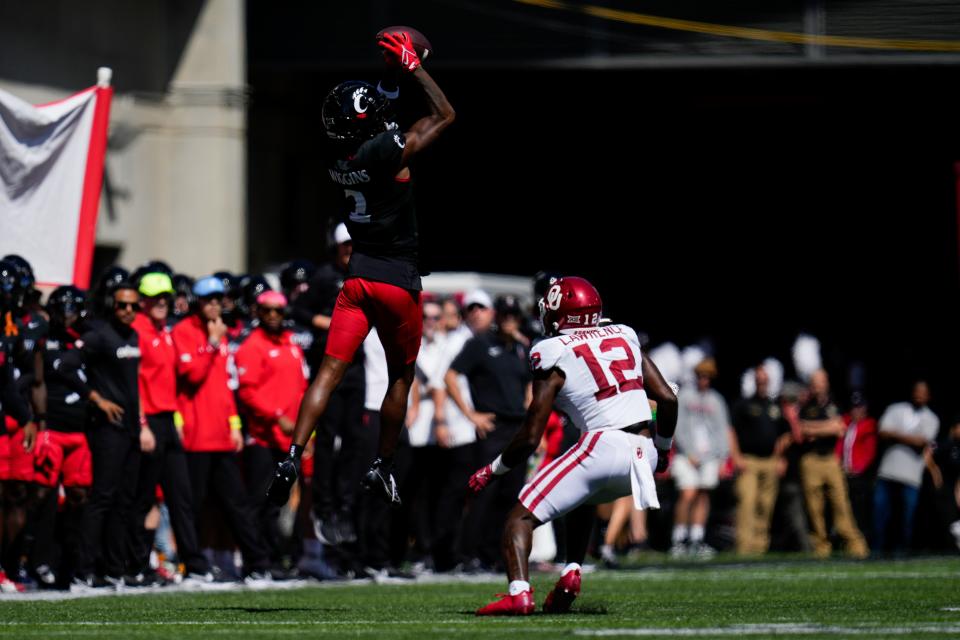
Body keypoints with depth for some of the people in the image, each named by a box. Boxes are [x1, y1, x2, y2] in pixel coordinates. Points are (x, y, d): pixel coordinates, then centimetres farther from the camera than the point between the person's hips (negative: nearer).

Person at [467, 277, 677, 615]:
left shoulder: (554, 358, -1)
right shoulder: (624, 337, 15)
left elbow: (530, 439, -2)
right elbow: (667, 398, 12)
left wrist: (491, 471, 13)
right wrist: (663, 448, 28)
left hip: (603, 447, -6)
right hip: (645, 453, 6)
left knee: (522, 517, 0)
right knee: (583, 500, 34)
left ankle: (519, 592, -22)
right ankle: (571, 575, 18)